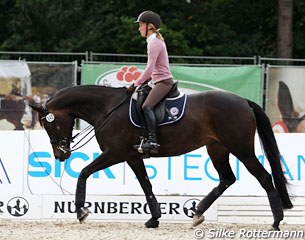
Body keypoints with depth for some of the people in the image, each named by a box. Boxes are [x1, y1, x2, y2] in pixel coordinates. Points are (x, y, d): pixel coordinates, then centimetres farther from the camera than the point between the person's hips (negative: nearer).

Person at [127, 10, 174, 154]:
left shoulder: (154, 43, -12)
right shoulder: (156, 41, 20)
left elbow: (149, 69, -18)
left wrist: (136, 84, -14)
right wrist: (143, 81, 16)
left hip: (163, 81, -11)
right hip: (160, 81, 11)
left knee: (147, 106, -26)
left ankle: (152, 141, -36)